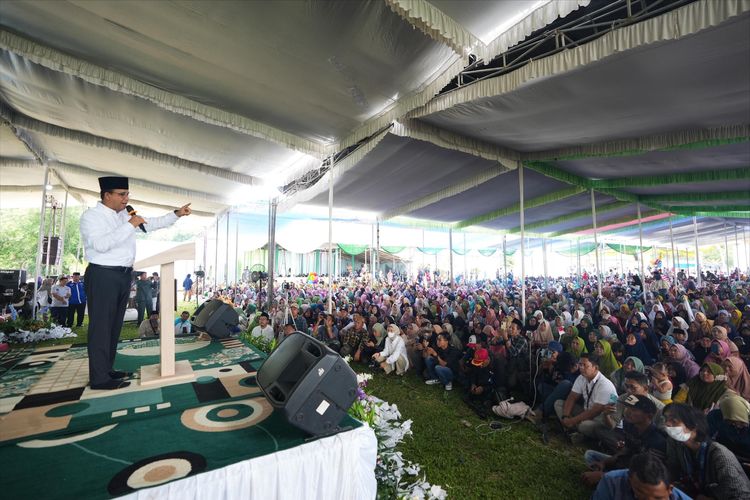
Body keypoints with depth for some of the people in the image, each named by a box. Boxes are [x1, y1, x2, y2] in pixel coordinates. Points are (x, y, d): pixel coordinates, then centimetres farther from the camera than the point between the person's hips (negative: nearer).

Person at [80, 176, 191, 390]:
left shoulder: (124, 215, 12)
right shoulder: (91, 216, -9)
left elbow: (152, 223, 20)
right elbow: (101, 244, -23)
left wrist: (176, 214, 14)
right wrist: (130, 226, -21)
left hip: (124, 275, 8)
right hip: (103, 276, -8)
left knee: (115, 325, 13)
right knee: (101, 326, -4)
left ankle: (107, 369, 25)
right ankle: (99, 378, 3)